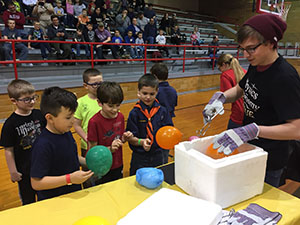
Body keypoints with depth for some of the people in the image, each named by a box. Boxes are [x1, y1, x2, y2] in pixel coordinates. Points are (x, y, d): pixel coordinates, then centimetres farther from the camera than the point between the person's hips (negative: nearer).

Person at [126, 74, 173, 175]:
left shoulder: (162, 111, -1)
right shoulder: (134, 113, -7)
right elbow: (130, 138, -8)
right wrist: (141, 142, -25)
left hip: (159, 156, 2)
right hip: (140, 158, -1)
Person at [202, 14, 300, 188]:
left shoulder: (285, 77, -27)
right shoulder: (257, 65, -2)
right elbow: (239, 89, 13)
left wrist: (252, 130, -40)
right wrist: (220, 97, -8)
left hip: (269, 162, -8)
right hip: (250, 149, 8)